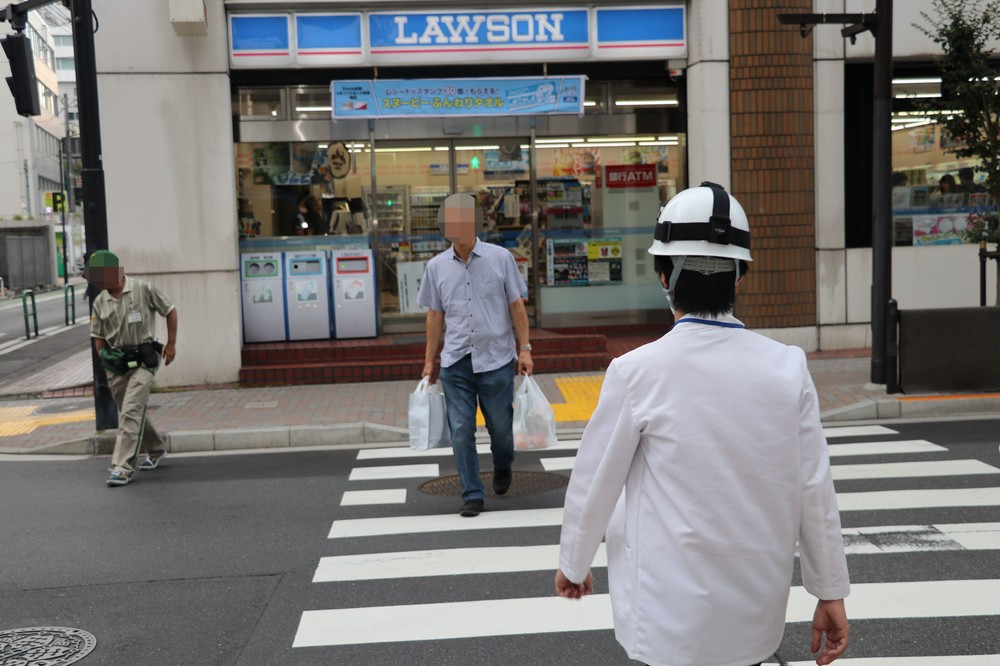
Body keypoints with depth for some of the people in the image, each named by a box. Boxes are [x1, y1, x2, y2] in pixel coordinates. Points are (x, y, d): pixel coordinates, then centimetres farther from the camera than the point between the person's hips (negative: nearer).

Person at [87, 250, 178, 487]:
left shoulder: (143, 289, -7)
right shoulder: (100, 302, 6)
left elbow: (170, 311, 2)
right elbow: (98, 335, 15)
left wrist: (171, 344, 0)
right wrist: (104, 355, -2)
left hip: (142, 360, -6)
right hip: (117, 362, 6)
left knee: (131, 411, -15)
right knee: (131, 412, 16)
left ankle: (123, 467, -16)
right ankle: (155, 450, 37)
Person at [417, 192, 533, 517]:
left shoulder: (500, 258, 1)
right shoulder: (436, 266, 6)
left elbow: (516, 306, 4)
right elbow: (434, 315, 12)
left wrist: (524, 349, -1)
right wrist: (429, 361, 12)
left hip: (496, 359, -1)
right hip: (455, 362, 2)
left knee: (501, 426, 8)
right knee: (461, 430, -1)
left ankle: (503, 466, 39)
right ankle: (472, 494, 10)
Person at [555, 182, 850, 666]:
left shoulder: (637, 372, -16)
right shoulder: (787, 368, -8)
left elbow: (594, 482, -7)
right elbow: (814, 489, -3)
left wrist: (573, 562, 10)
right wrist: (831, 592, 9)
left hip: (673, 616, -3)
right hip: (755, 613, 3)